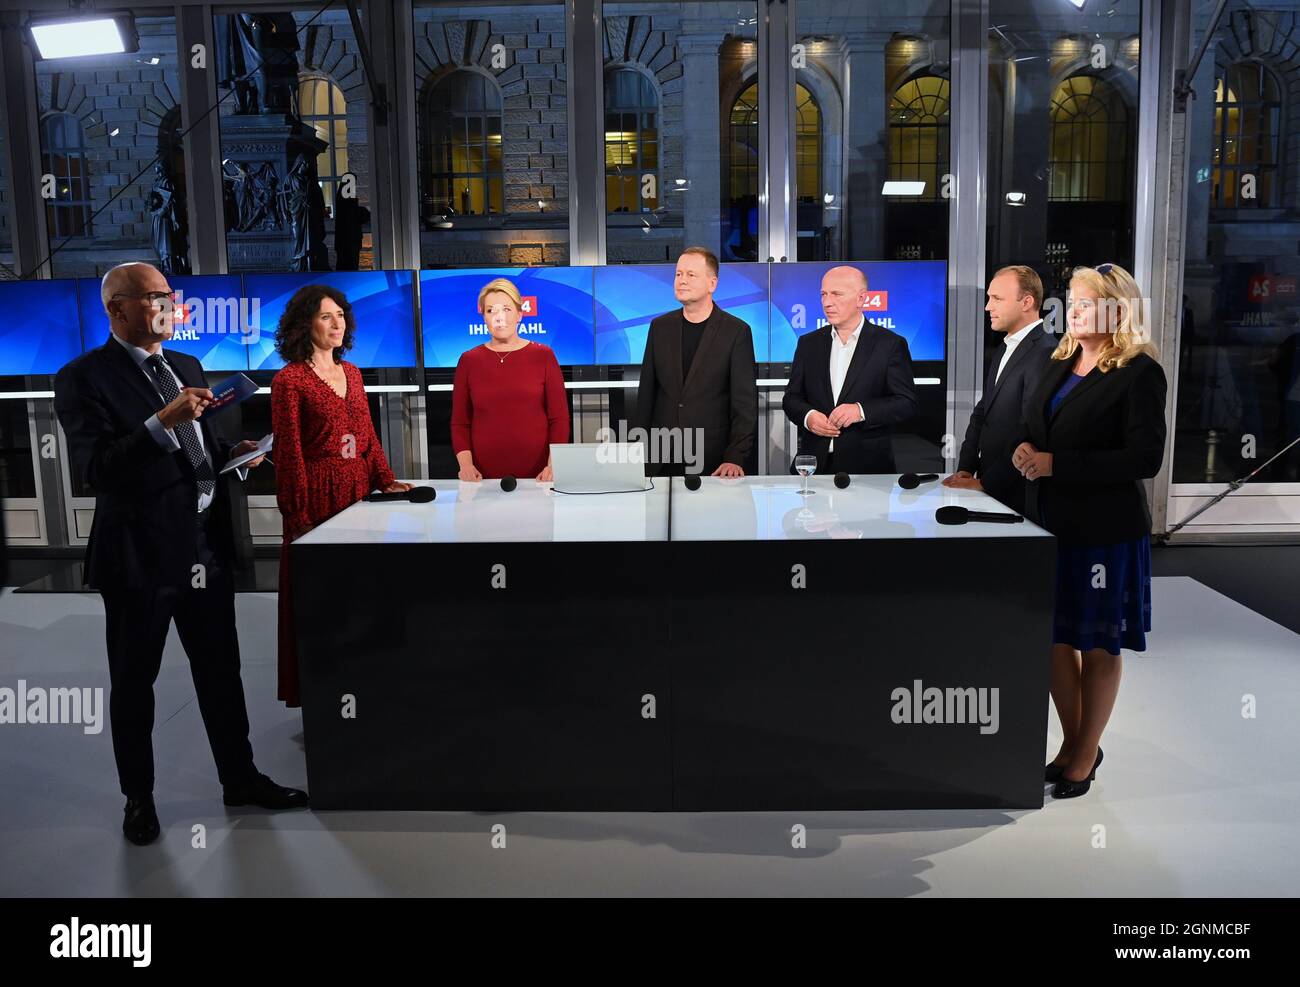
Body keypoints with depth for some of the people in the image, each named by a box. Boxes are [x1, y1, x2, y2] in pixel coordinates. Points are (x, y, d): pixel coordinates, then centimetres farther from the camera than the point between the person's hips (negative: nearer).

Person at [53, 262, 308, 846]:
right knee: (133, 682, 10)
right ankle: (138, 798, 26)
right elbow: (95, 468, -20)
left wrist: (232, 451, 1)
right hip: (140, 553, -6)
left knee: (221, 670, 14)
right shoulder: (85, 377, -11)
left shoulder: (186, 367, 12)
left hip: (206, 545, 6)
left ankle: (239, 778, 28)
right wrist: (163, 422, -30)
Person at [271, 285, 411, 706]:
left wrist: (387, 480, 2)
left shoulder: (351, 372, 14)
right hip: (319, 494, -6)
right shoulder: (289, 380, -6)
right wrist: (299, 516, -12)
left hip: (358, 490, 6)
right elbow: (289, 454, -9)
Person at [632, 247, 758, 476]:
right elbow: (646, 394, 10)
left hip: (713, 462, -3)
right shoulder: (660, 327, 8)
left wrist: (735, 459, -15)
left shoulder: (737, 332, -4)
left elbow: (745, 403, -7)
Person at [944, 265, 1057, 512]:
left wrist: (985, 483, -16)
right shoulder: (1002, 351, 14)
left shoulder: (1045, 352, -17)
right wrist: (965, 469, 4)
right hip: (988, 490, 8)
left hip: (1016, 494, -8)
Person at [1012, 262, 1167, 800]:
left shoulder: (1140, 373, -11)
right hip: (1050, 523, 7)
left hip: (1104, 530, -6)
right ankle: (1072, 744, 30)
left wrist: (1057, 464, -20)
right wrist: (1026, 450, -3)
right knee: (1054, 639, 13)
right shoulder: (1061, 364, 11)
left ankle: (1085, 757, 22)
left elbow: (1145, 457, -17)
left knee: (1097, 648, 7)